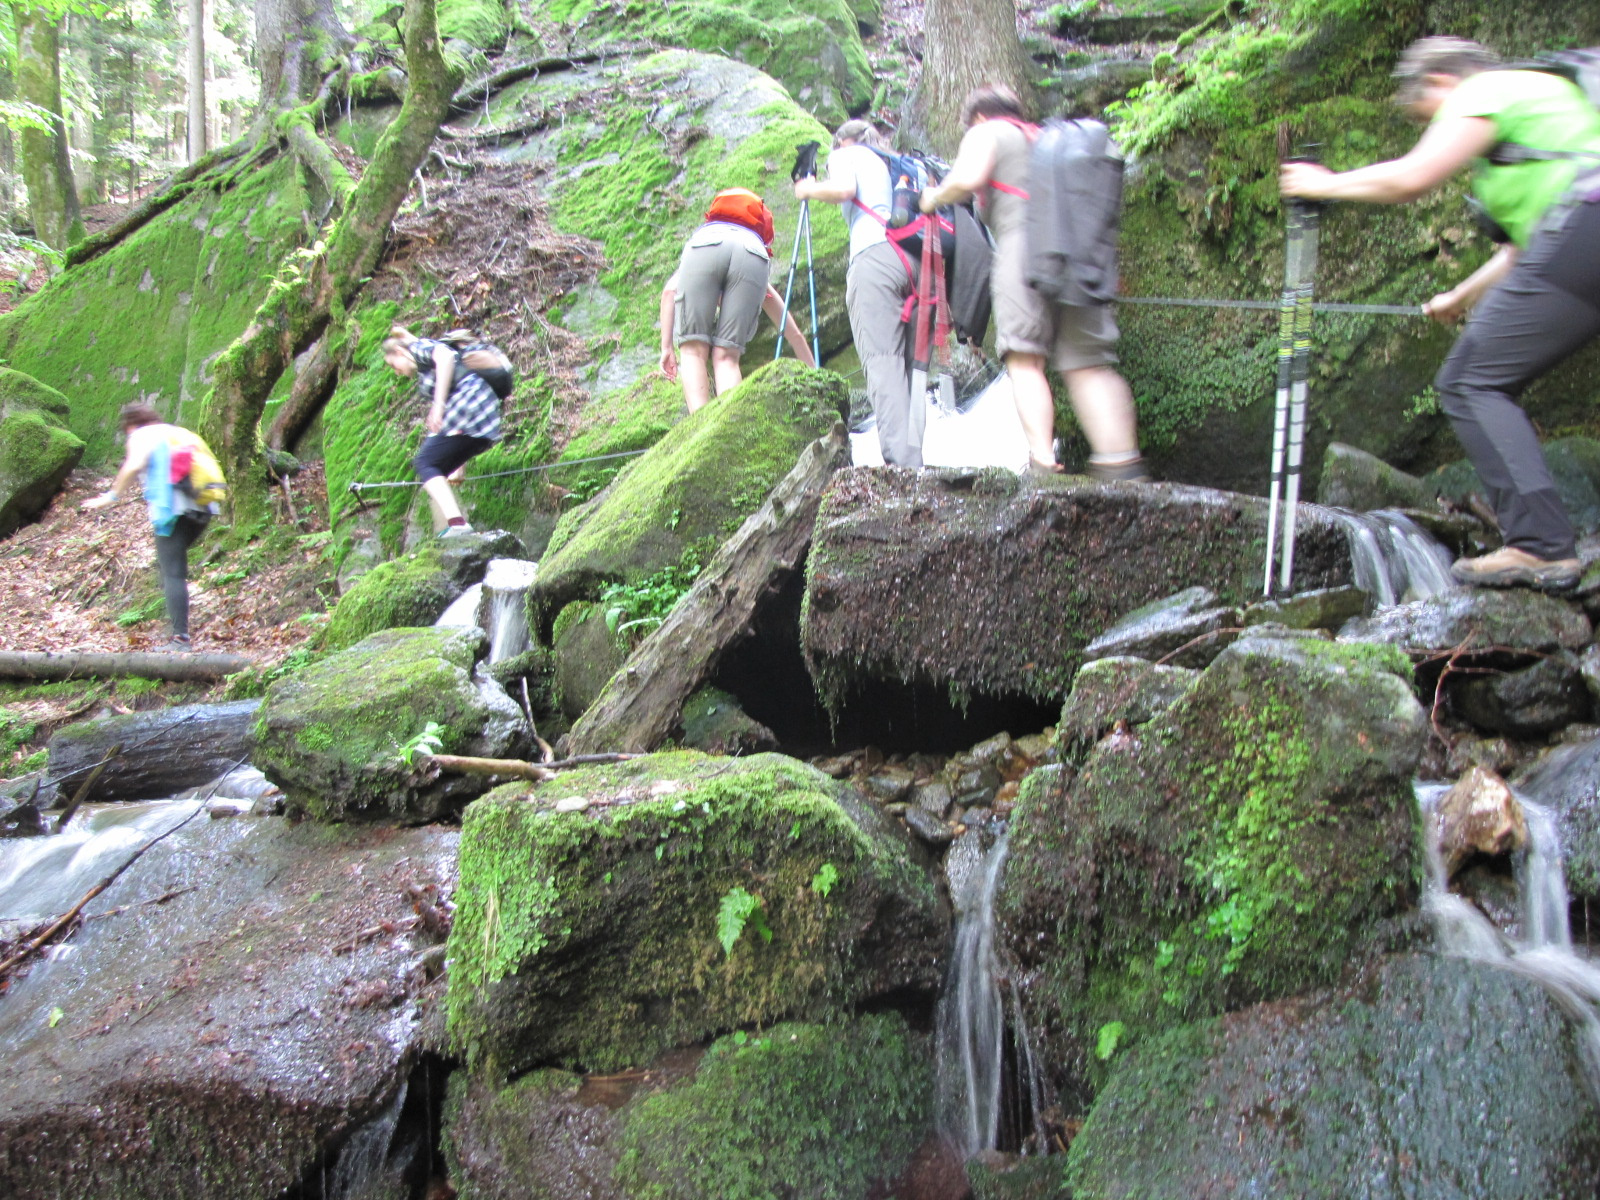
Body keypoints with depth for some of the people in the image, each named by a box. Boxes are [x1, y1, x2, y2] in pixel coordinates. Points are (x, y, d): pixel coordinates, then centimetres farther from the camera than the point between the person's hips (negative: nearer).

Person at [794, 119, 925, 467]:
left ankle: (900, 459, -29)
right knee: (911, 365, 3)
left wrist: (809, 189, 14)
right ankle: (916, 460, -9)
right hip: (920, 259, 6)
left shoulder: (846, 154, 18)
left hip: (875, 256, -6)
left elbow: (842, 189, -4)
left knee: (882, 363, -15)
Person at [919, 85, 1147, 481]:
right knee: (1090, 365, 1)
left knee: (1025, 360, -6)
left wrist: (935, 197, 11)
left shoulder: (985, 134, 13)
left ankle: (1043, 460, -19)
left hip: (1026, 244, -6)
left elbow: (967, 180, -6)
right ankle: (1123, 463, -10)